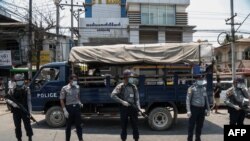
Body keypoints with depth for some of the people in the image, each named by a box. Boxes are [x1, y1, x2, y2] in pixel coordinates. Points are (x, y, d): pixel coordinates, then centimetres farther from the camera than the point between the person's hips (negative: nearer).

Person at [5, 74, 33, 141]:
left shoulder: (26, 90, -2)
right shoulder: (12, 90, 0)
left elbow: (29, 101, -2)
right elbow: (7, 99, 3)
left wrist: (29, 111, -7)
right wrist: (12, 103, -17)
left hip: (25, 111, -1)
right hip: (16, 112, 1)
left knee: (27, 125, 3)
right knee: (17, 126, 8)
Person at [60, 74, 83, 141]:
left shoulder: (77, 87, 6)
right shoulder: (64, 88, -8)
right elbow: (62, 100, -7)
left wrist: (79, 103, 4)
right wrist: (64, 110, -13)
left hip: (77, 107, 4)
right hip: (69, 108, -3)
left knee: (78, 125, 8)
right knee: (68, 126, 8)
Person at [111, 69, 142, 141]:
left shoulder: (134, 87, 5)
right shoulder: (120, 86, -3)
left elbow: (137, 99, 4)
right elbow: (113, 95, -12)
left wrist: (139, 108, -10)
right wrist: (122, 102, -19)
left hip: (133, 108, 2)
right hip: (124, 108, -2)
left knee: (135, 125, 6)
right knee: (124, 126, 7)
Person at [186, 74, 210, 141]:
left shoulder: (204, 88, 10)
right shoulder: (192, 88, -8)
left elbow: (206, 99, 17)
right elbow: (188, 100, -11)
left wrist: (208, 109, 13)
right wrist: (188, 110, -18)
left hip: (202, 109, 6)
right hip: (194, 108, -6)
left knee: (200, 125, 14)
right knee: (191, 125, 0)